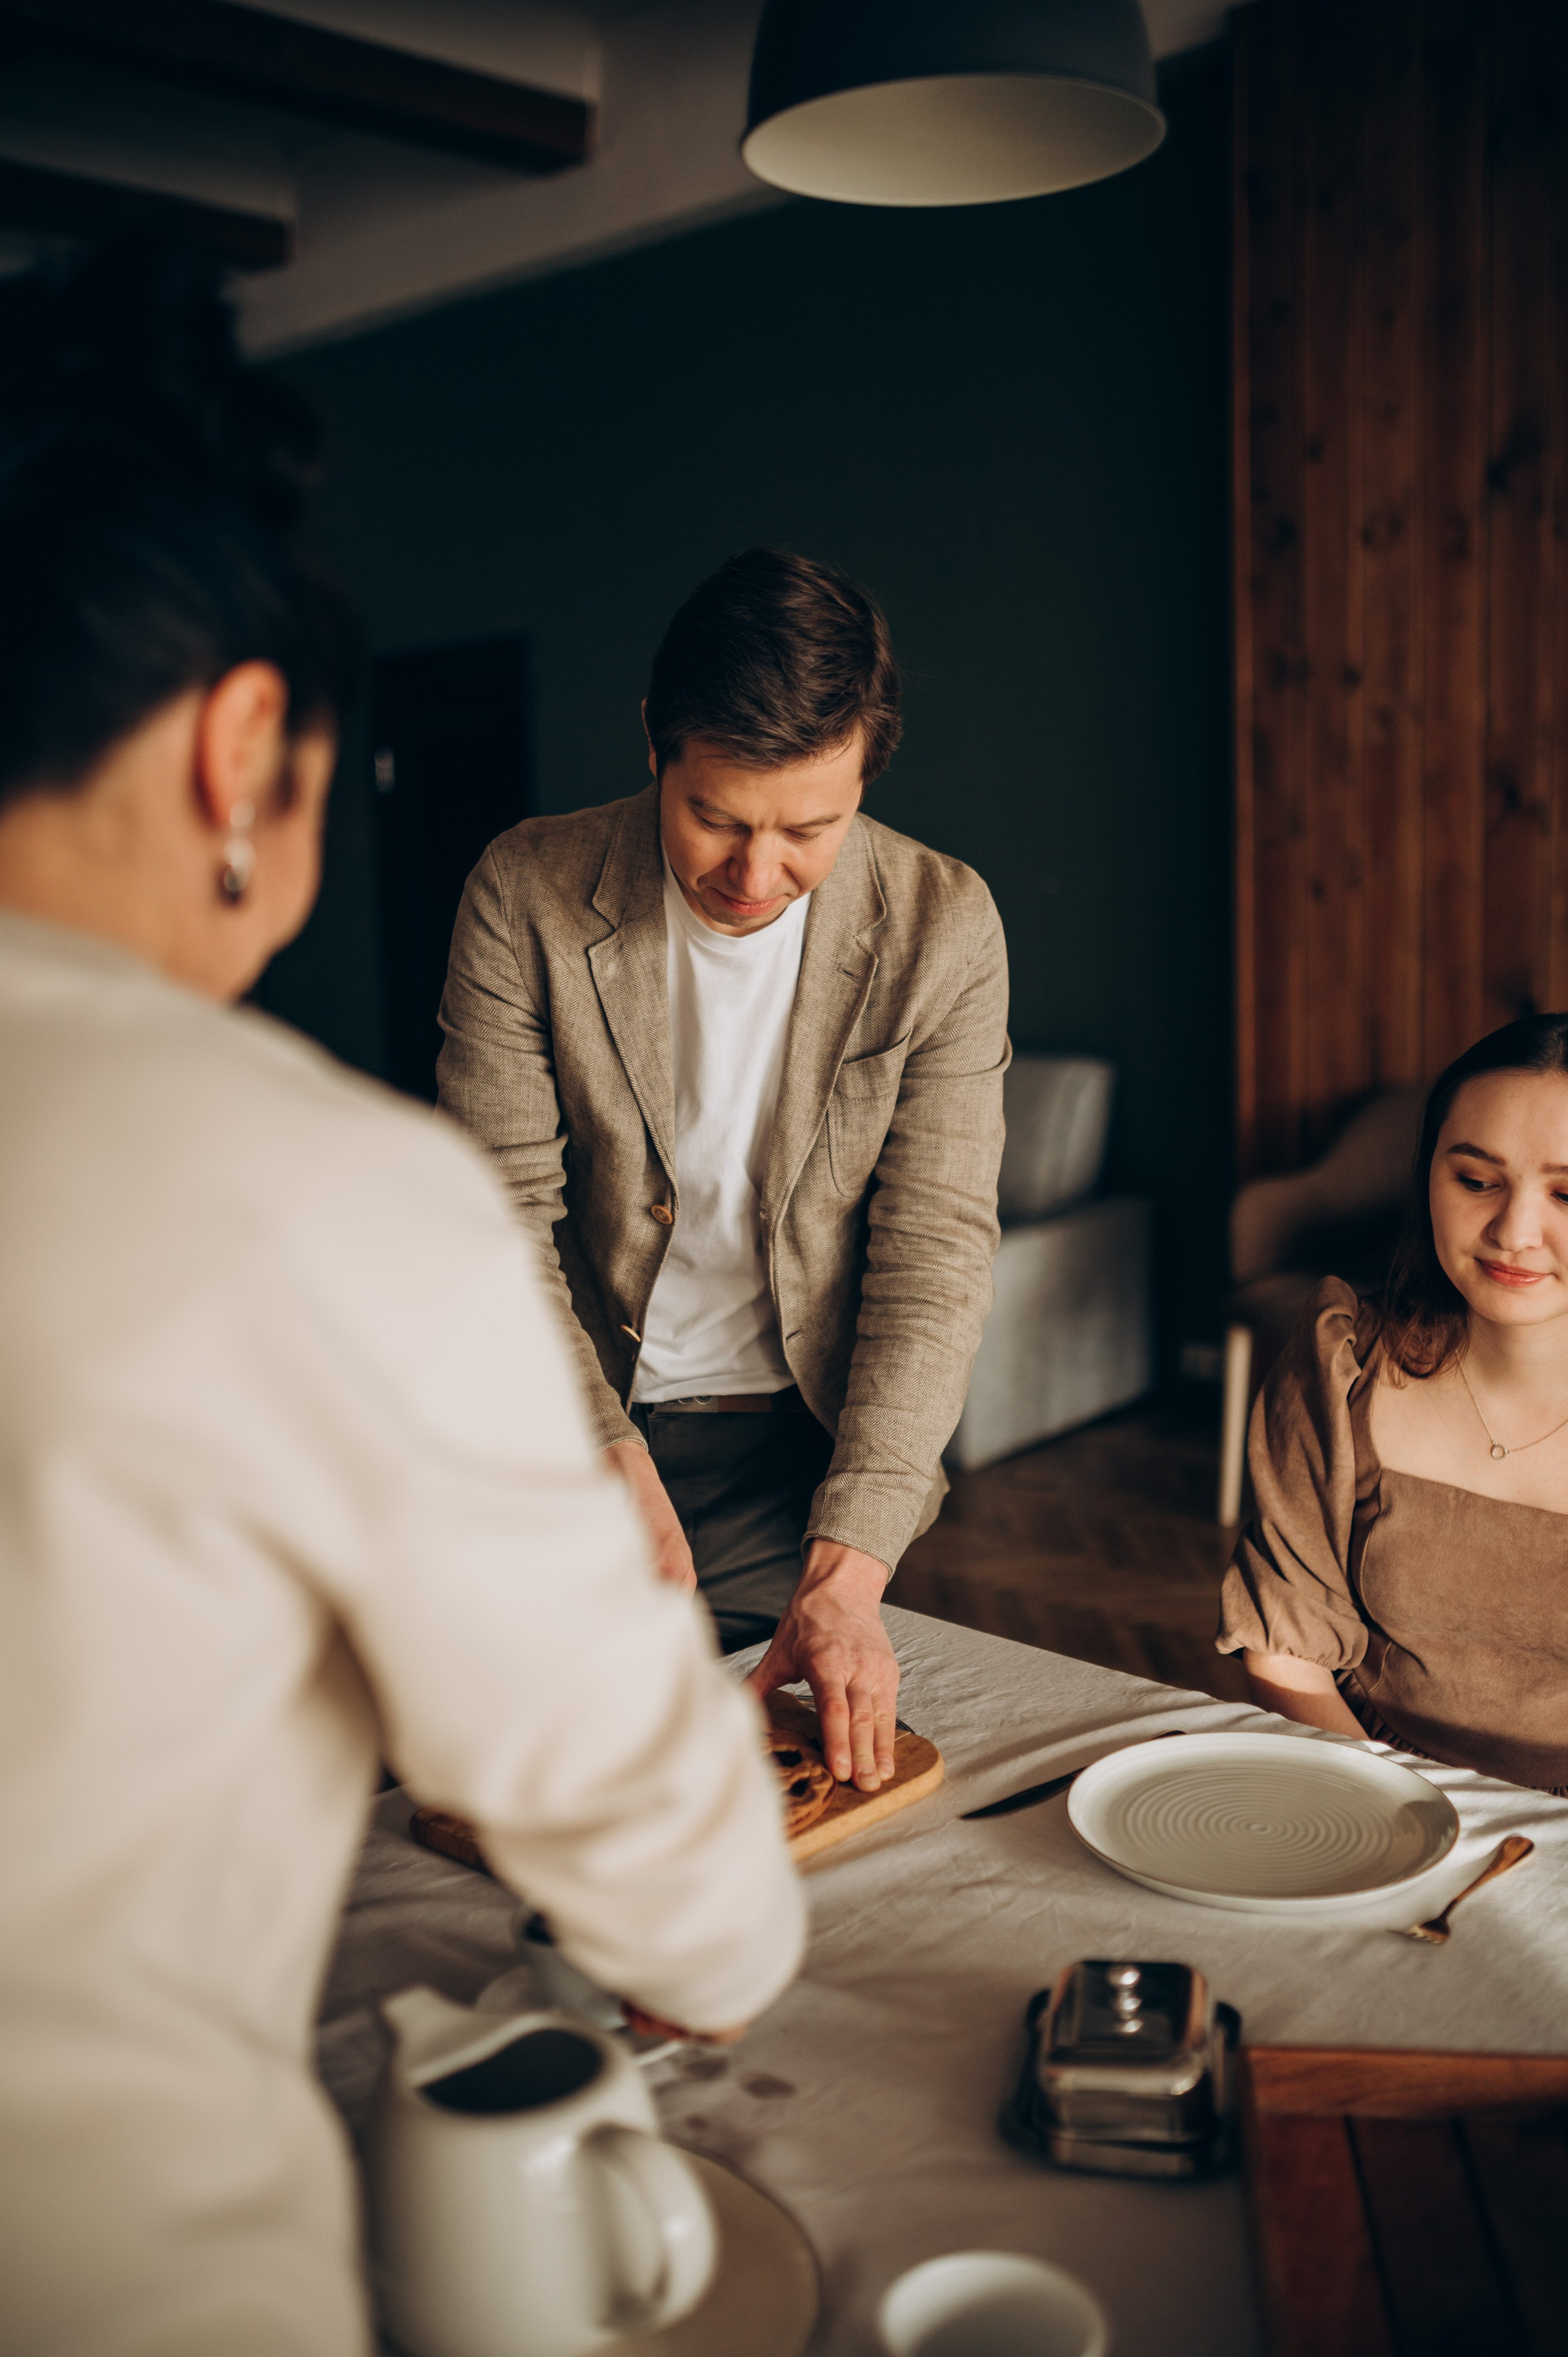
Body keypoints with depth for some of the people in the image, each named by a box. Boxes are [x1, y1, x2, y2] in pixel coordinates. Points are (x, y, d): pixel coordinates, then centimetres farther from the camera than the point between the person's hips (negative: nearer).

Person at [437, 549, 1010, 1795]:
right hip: (575, 1426, 0)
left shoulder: (943, 927, -12)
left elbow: (936, 1251, -13)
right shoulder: (527, 895, -12)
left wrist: (848, 1568, -22)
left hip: (806, 1449, 1)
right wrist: (615, 1466, -23)